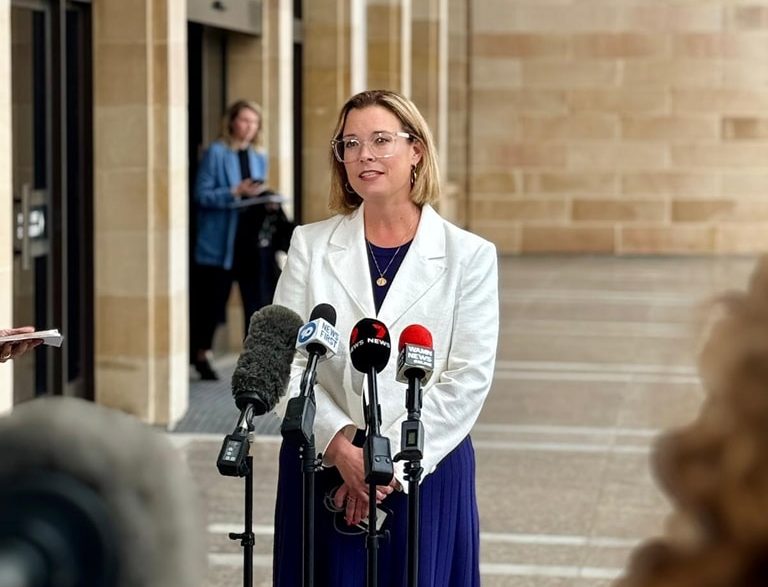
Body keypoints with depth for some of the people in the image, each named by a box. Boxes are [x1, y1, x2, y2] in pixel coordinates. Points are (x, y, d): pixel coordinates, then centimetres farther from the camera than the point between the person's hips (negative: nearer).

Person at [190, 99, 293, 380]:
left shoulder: (259, 158, 12)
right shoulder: (216, 153, -5)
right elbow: (202, 195, -10)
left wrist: (267, 202, -2)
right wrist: (236, 192, -20)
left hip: (253, 240, 5)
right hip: (219, 239, -5)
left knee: (257, 300, 0)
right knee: (212, 301, 4)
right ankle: (201, 355, 20)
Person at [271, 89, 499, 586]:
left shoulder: (469, 256, 0)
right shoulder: (311, 245, 6)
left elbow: (468, 378, -6)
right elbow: (285, 362, -1)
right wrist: (341, 445, -15)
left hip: (424, 473, -1)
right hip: (323, 470, 1)